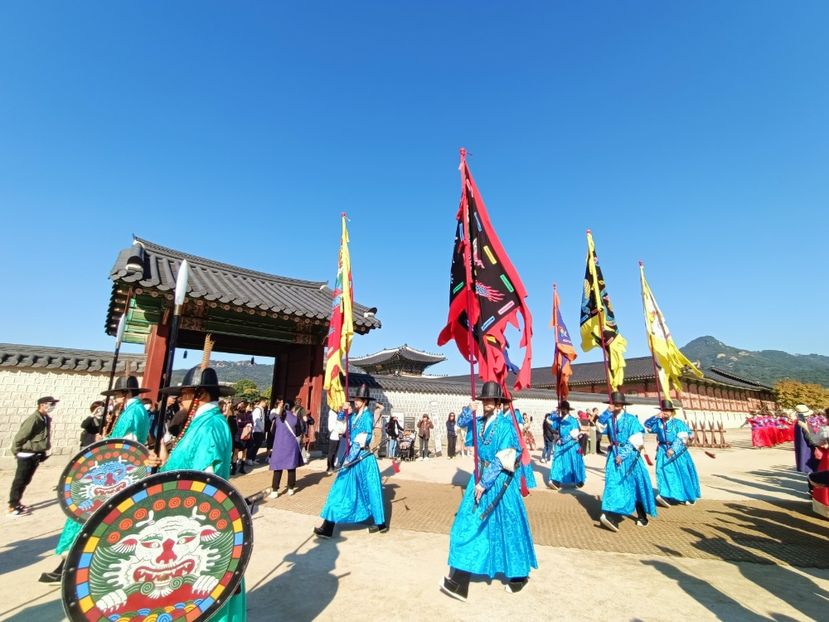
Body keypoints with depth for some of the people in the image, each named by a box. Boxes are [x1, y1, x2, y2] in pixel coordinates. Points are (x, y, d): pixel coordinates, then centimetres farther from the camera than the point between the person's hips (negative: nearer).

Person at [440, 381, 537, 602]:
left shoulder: (505, 425, -17)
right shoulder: (480, 421, 1)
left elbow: (501, 460, -19)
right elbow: (461, 422, 16)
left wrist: (485, 483, -18)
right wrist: (469, 408, -3)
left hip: (499, 481, -7)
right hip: (480, 476, 7)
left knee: (506, 527, 8)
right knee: (468, 524, 7)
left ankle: (519, 574, 32)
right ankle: (459, 581, 16)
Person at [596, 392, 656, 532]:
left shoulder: (631, 419, -8)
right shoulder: (609, 418, 3)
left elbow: (635, 441, -12)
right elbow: (599, 425, -15)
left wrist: (622, 455, -18)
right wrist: (608, 411, -17)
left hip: (629, 455, -2)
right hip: (614, 454, 2)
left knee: (636, 485, 9)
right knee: (614, 483, -7)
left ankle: (642, 517, 27)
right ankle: (612, 517, -12)